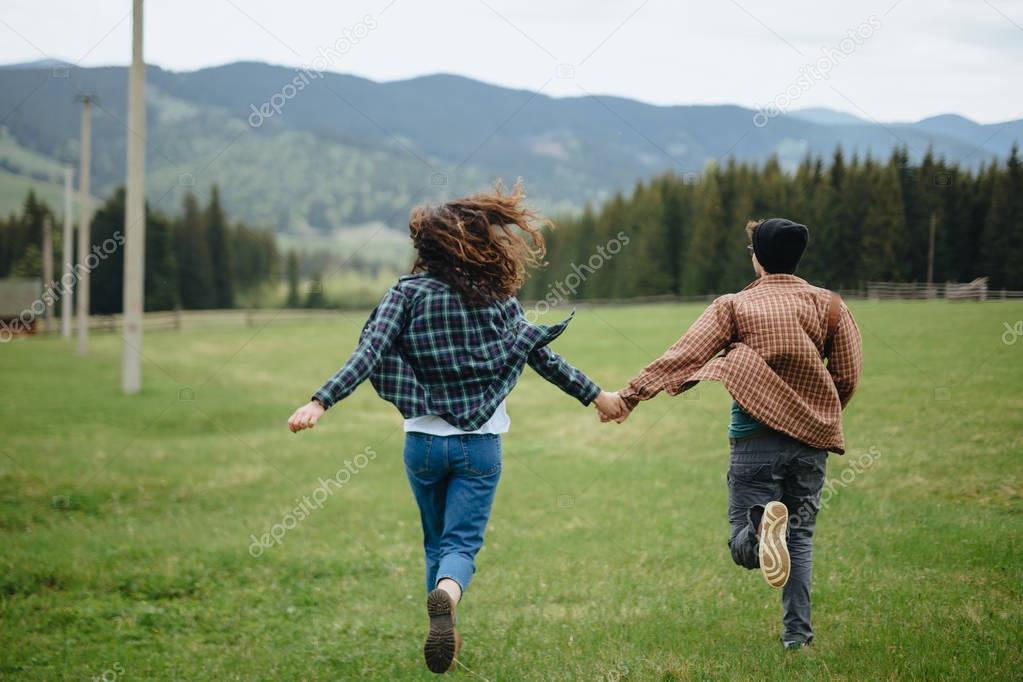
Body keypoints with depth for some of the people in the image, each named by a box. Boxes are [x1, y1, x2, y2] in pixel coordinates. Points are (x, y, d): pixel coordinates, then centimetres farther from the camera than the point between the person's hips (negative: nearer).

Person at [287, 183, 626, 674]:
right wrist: (595, 395, 21)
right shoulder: (497, 298, -1)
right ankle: (446, 596, -36)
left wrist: (320, 403, -19)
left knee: (436, 541, 21)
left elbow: (370, 354, -15)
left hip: (423, 443, 1)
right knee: (462, 543, -3)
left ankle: (445, 636, 25)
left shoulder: (407, 293, -4)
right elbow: (544, 359, 7)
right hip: (480, 445, -1)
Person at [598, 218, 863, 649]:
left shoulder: (733, 307, 0)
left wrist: (628, 396, -5)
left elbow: (682, 356, -8)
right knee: (800, 538, 14)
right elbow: (848, 376, 6)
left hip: (756, 438, -2)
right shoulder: (827, 305, 5)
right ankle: (797, 632, 7)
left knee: (743, 543, 1)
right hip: (812, 439, 2)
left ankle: (763, 524, -34)